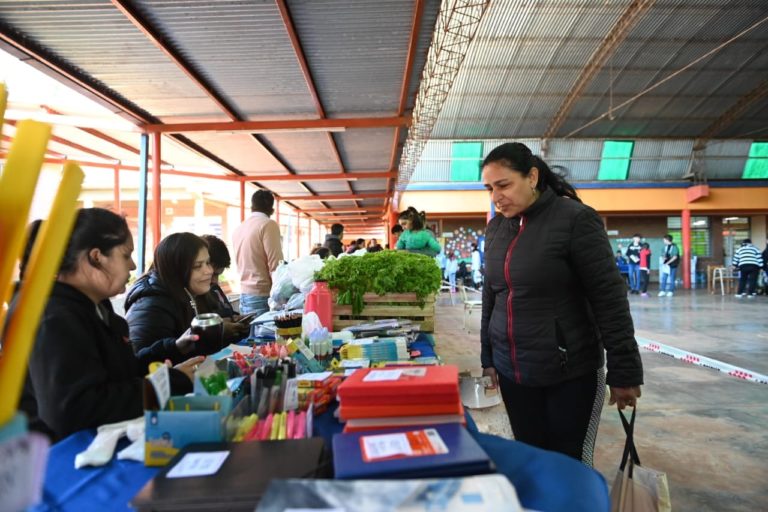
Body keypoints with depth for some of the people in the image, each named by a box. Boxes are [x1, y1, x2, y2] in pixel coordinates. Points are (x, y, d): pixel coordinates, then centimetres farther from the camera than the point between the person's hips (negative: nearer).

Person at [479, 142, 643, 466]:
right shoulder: (496, 227, 5)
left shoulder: (575, 219, -12)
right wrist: (487, 357, 13)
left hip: (571, 373, -5)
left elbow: (610, 300, -12)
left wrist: (624, 372, -10)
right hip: (512, 373, 5)